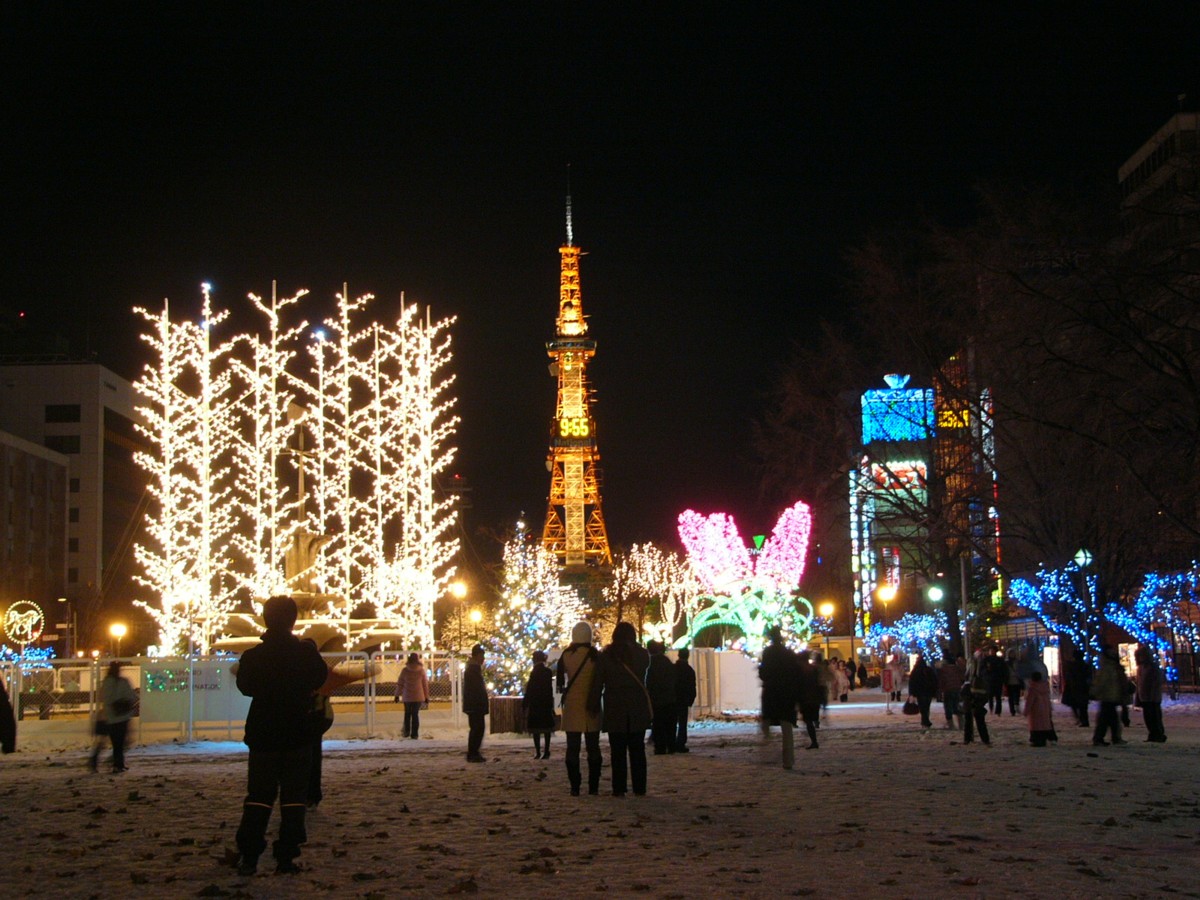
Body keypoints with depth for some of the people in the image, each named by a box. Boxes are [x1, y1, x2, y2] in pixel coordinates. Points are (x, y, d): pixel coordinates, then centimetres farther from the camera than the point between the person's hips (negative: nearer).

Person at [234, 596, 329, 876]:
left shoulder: (252, 655, -7)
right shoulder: (306, 652, -9)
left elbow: (245, 687, 10)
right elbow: (319, 678, 10)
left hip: (262, 735, 1)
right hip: (298, 734, -1)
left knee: (258, 795, 9)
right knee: (293, 796, 5)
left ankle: (248, 856, 1)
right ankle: (286, 857, 0)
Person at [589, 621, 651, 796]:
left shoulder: (606, 656, -3)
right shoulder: (642, 655, 0)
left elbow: (597, 683, -3)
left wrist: (594, 705, 4)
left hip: (615, 709, -1)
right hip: (638, 710, 1)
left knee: (618, 751, 3)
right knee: (637, 749, 7)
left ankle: (619, 788, -1)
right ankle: (639, 788, 5)